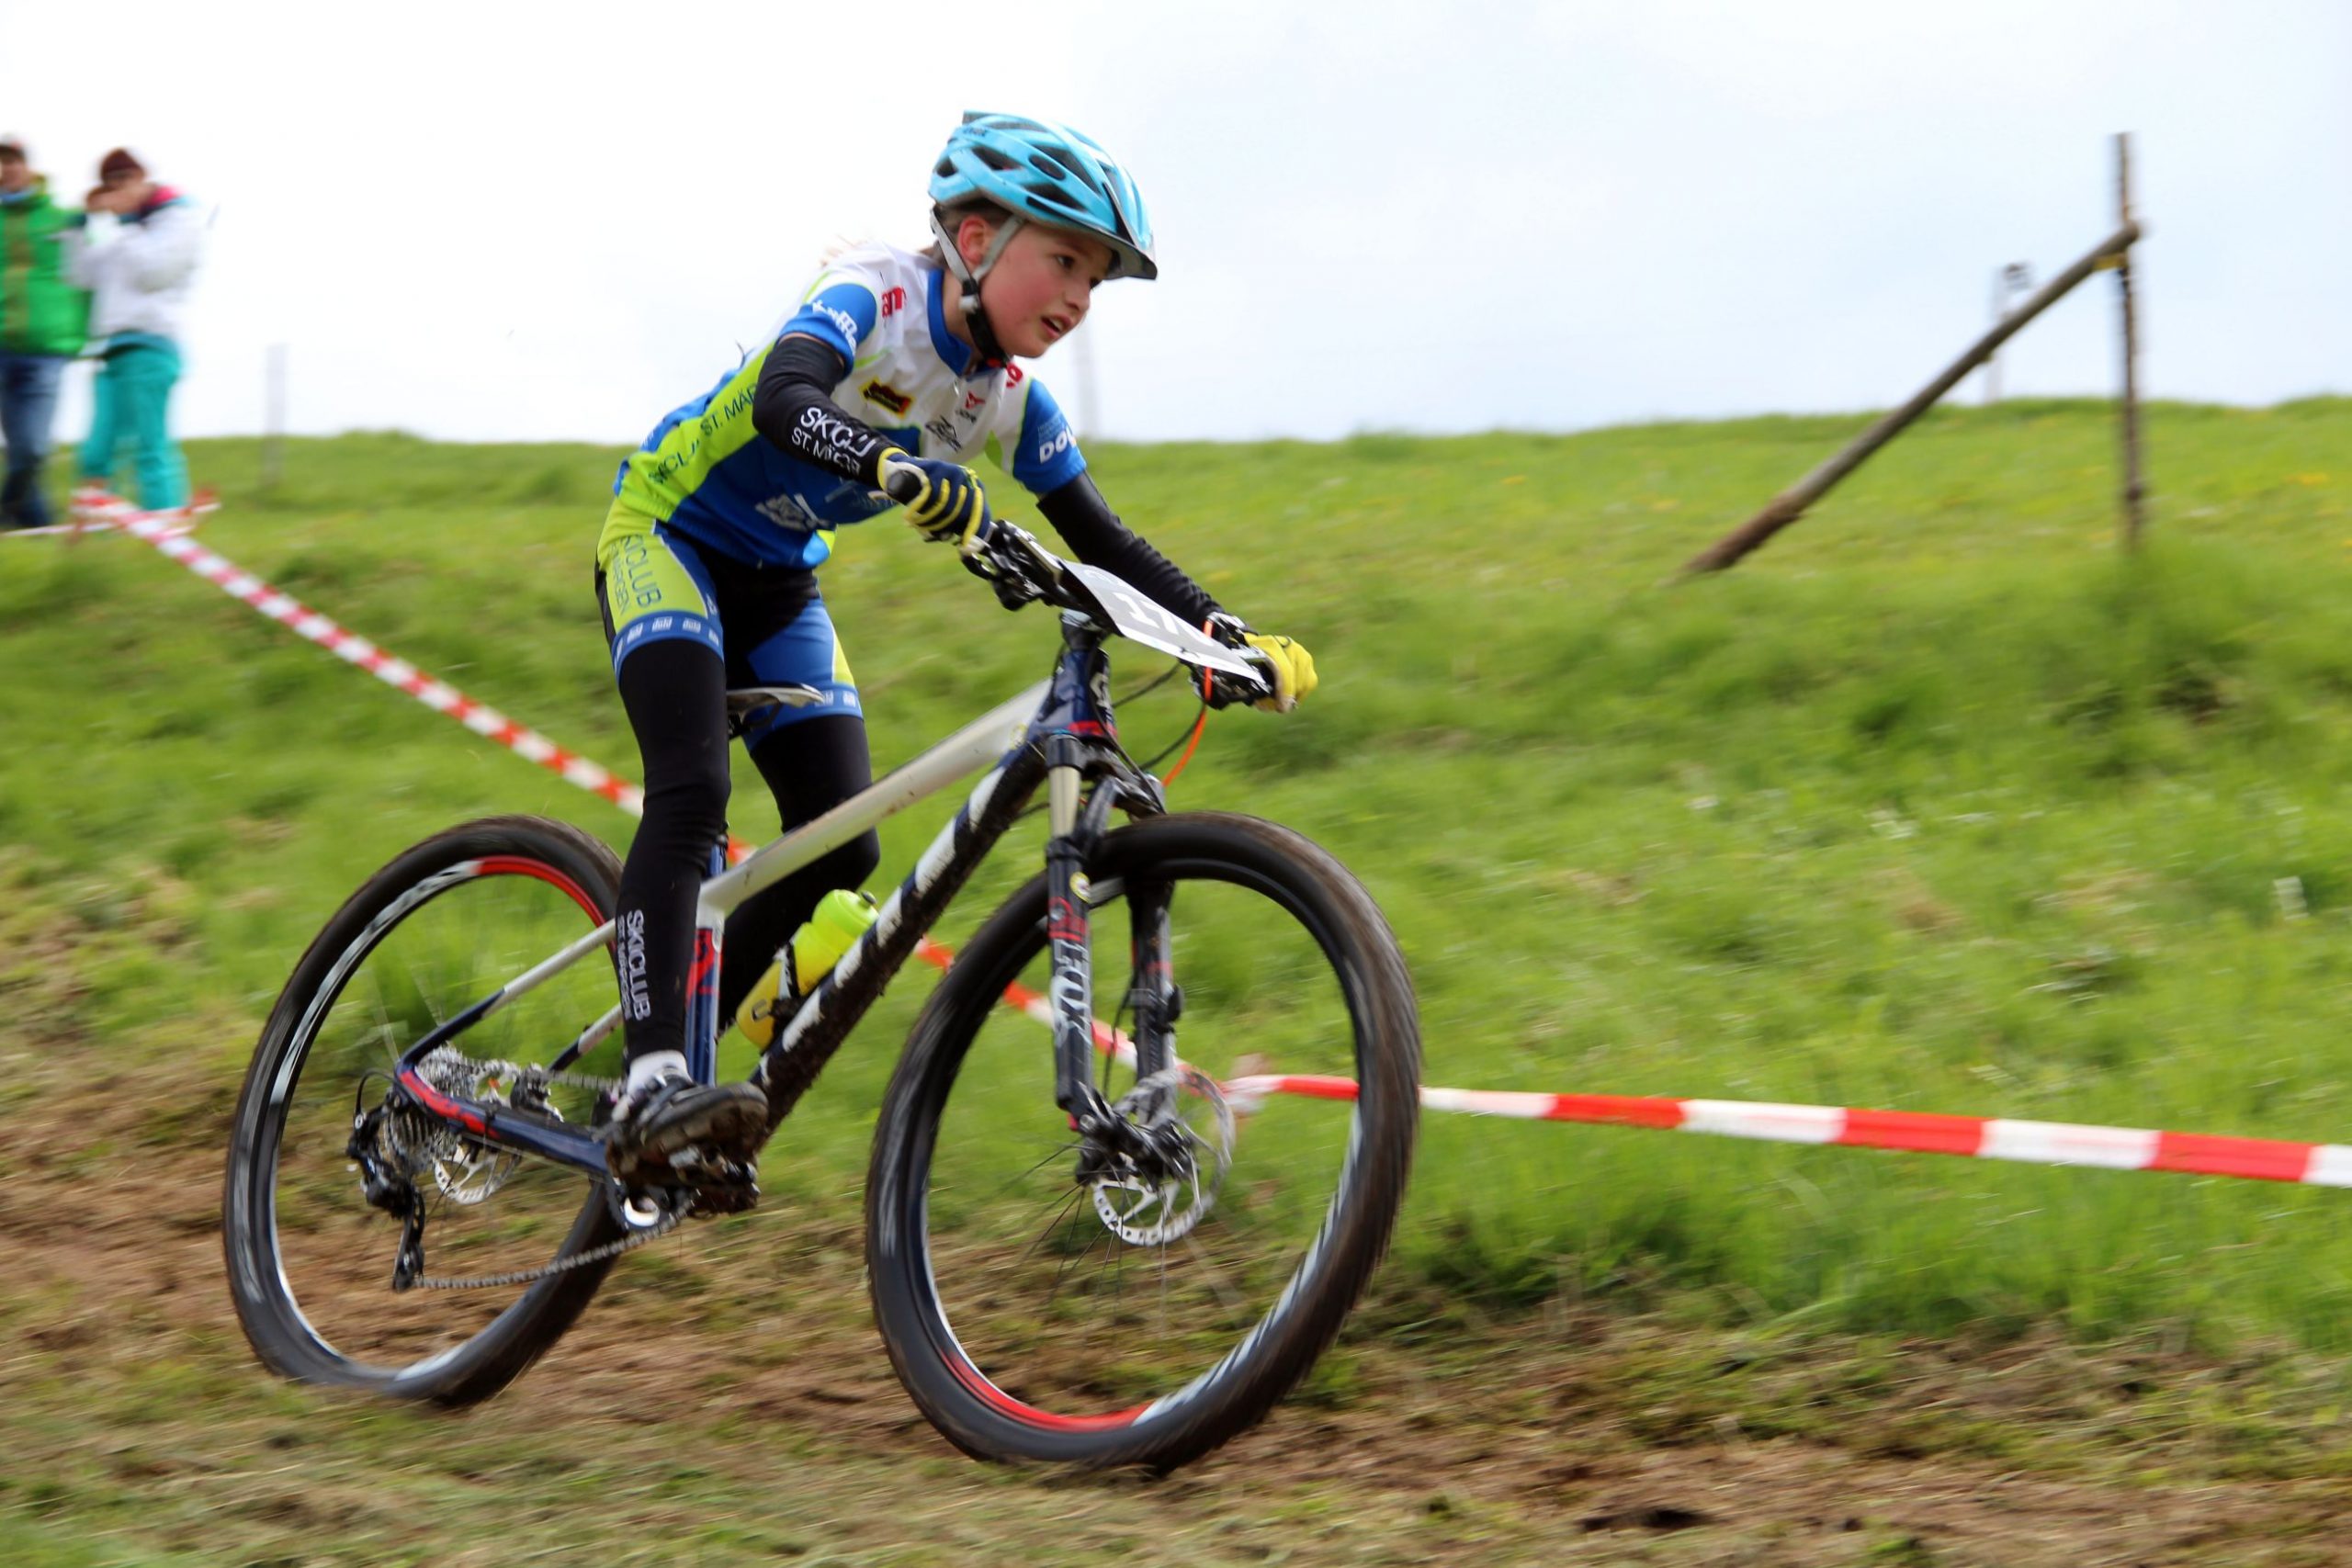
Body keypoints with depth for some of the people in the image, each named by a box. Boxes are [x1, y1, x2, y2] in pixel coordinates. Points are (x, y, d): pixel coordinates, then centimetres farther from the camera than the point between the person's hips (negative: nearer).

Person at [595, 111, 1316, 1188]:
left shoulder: (1010, 402, -5)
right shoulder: (873, 296, -24)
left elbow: (1106, 546, 0)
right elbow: (783, 401, -44)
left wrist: (1234, 637, -15)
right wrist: (902, 468, -63)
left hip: (776, 581, 7)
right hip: (667, 535, -7)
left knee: (840, 849, -6)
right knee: (692, 792, -28)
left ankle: (671, 1062, 7)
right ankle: (651, 1089, -38)